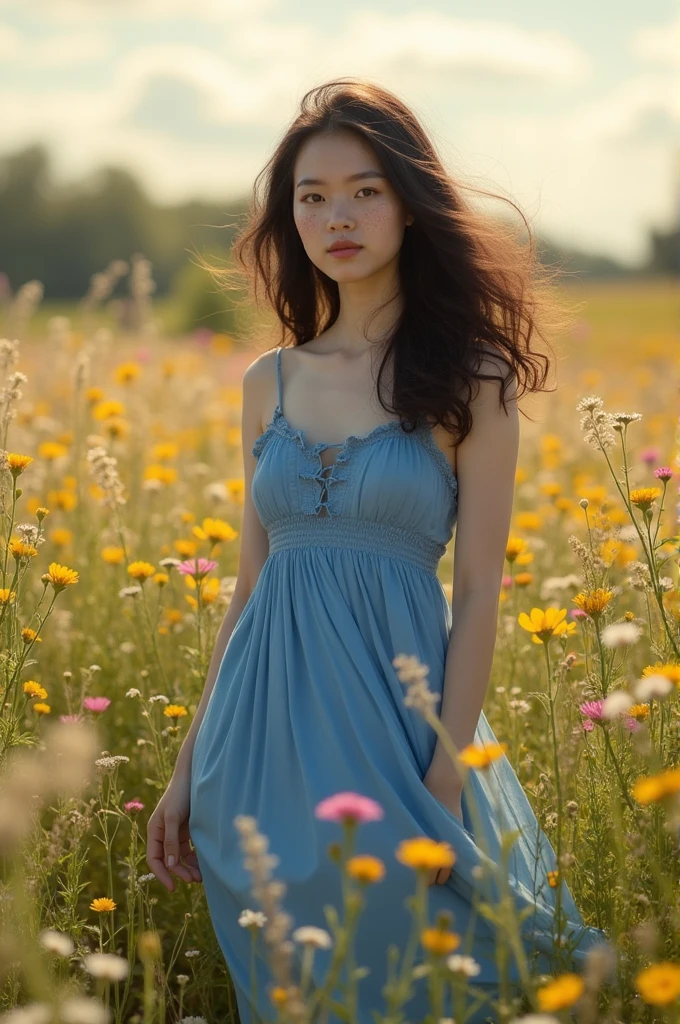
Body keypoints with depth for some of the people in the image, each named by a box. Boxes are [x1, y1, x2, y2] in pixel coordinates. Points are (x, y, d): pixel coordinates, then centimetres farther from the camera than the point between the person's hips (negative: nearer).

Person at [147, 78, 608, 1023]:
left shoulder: (469, 378, -4)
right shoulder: (270, 381, 9)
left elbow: (478, 595, -7)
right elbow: (249, 585, 12)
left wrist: (446, 780, -13)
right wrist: (190, 768, 11)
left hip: (397, 709, -4)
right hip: (267, 721, 4)